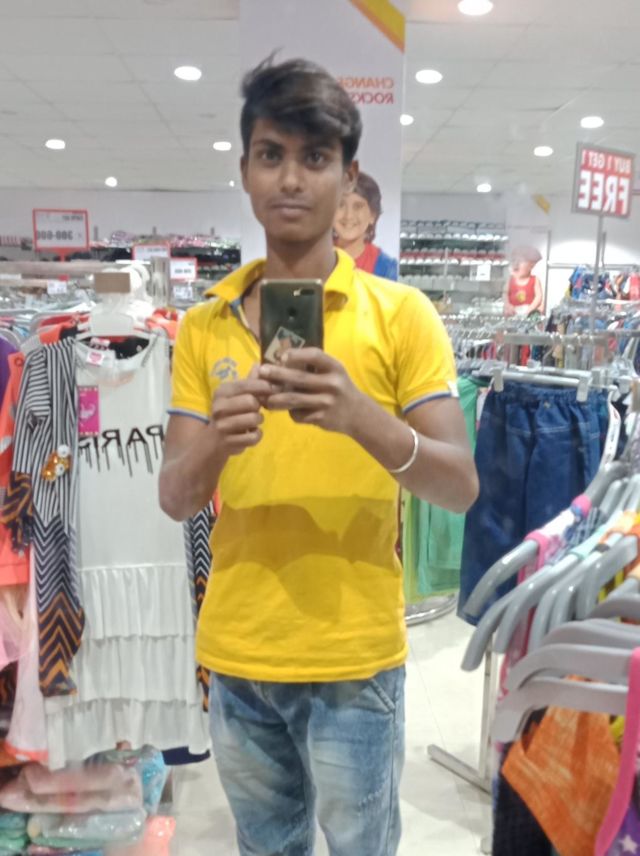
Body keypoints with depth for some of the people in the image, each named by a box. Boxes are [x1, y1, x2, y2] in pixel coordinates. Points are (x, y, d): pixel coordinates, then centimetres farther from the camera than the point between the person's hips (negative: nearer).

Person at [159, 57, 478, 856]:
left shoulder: (400, 312, -8)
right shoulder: (204, 325, 2)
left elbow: (461, 486, -12)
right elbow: (174, 497, -2)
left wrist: (360, 415, -30)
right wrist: (217, 440, -25)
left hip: (352, 656, -3)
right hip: (233, 653, 3)